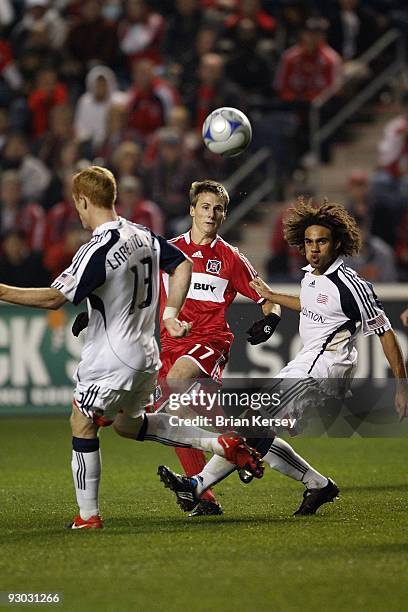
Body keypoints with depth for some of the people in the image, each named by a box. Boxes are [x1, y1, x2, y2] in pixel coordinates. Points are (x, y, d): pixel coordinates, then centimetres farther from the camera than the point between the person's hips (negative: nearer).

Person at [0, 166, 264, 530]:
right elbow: (183, 265, 12)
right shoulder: (143, 236, 5)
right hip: (145, 353, 9)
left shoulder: (97, 251, -21)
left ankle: (88, 516, 5)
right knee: (128, 424, 25)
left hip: (112, 359, -9)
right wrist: (170, 315, 12)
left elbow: (55, 298, -25)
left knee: (82, 424, 4)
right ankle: (223, 445, 18)